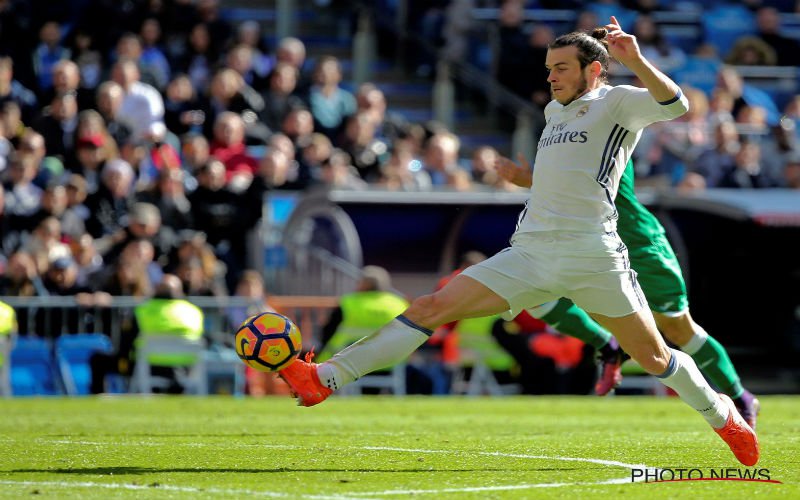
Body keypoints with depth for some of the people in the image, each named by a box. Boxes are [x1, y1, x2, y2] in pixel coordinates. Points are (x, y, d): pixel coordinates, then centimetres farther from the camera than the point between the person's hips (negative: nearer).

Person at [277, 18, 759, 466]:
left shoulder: (618, 103, 0)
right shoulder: (555, 110, 21)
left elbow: (674, 105, -20)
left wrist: (635, 61, -32)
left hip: (594, 258, -6)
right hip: (529, 254, 6)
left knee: (655, 358, 1)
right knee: (433, 306, -8)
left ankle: (722, 415, 30)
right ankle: (326, 379, -16)